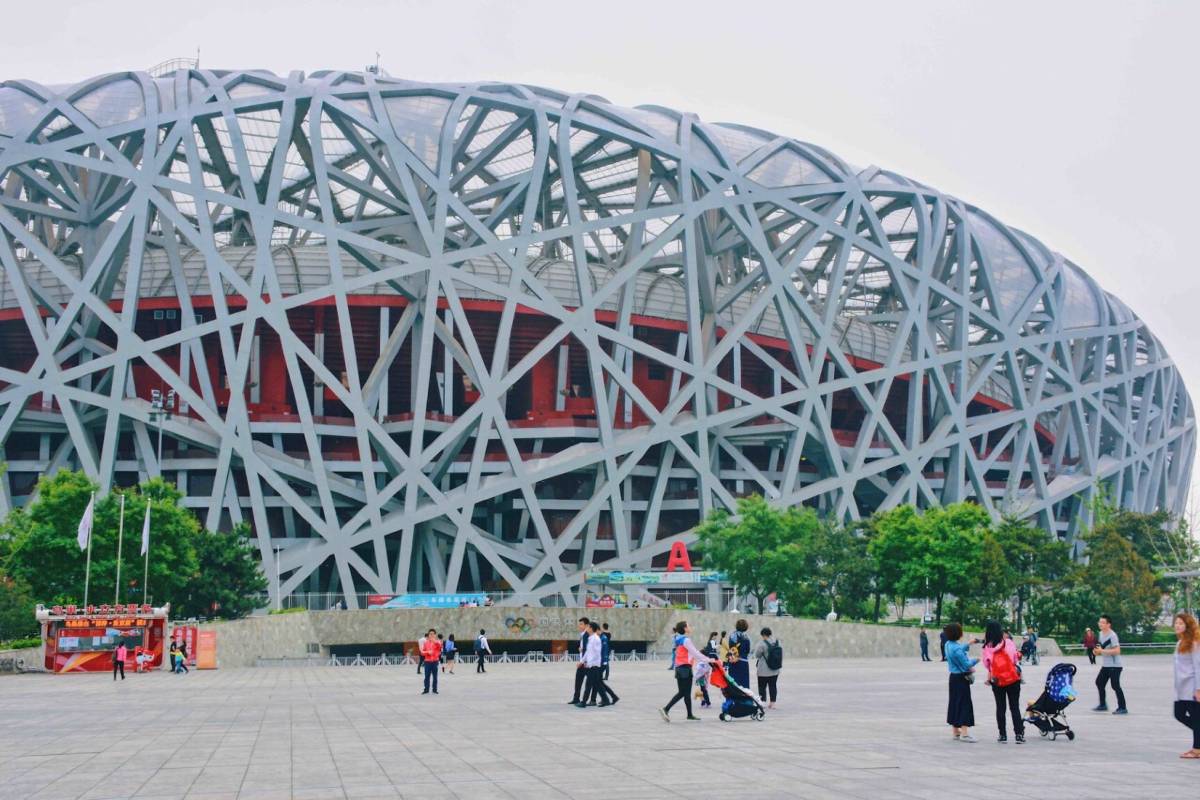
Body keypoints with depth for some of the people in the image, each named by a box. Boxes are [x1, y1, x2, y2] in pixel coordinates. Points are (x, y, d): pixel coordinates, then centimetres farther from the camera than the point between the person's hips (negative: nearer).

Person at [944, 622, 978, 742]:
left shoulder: (948, 645, 4)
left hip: (954, 677, 9)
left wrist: (968, 644, 35)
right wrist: (976, 660, -1)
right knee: (965, 704, -6)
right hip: (961, 678, -9)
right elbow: (966, 665, -19)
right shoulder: (956, 649, -24)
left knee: (954, 703, 13)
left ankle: (956, 732, 20)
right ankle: (964, 733, -9)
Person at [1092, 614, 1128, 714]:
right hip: (1105, 665, 10)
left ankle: (1122, 708, -4)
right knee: (1099, 682, 13)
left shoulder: (1112, 636, -19)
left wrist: (1102, 651, -25)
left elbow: (1117, 650, -26)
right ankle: (1103, 705, 25)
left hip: (1115, 666, -10)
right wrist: (1096, 651, 2)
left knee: (1115, 685, -10)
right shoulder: (1101, 634, 10)